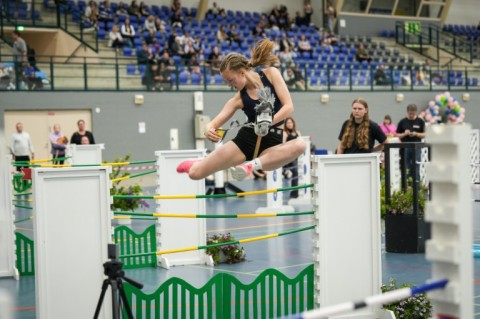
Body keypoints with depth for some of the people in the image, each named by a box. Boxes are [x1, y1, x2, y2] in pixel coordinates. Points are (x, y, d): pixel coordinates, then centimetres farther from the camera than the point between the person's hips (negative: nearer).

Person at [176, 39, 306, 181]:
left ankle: (251, 165, -31)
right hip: (245, 139, 1)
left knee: (299, 145, -36)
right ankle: (198, 164, 33)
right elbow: (213, 123, -3)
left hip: (272, 143, -1)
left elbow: (288, 106, -9)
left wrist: (269, 122, -25)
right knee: (195, 173, -5)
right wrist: (209, 130, -28)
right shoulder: (239, 98, 1)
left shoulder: (271, 74, -3)